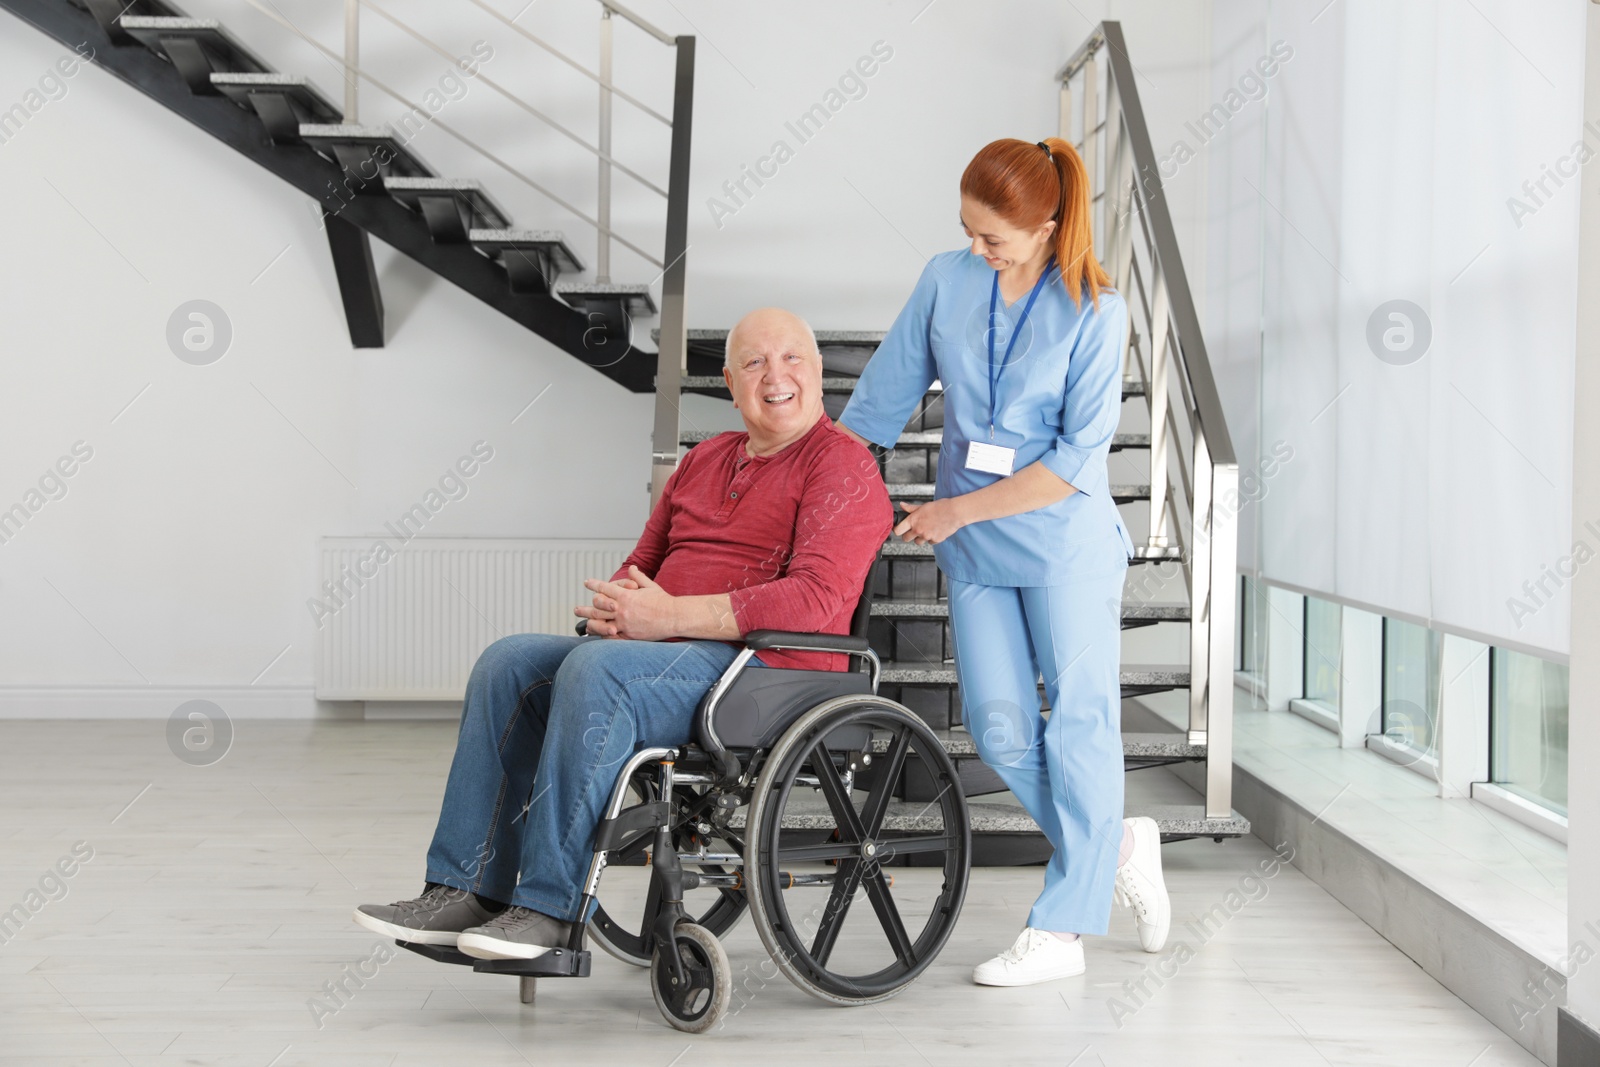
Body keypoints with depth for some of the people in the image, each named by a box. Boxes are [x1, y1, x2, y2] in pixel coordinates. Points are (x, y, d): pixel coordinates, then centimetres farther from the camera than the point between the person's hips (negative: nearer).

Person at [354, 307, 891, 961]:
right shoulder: (704, 460, 22)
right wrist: (615, 606, 0)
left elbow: (816, 598, -17)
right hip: (664, 653, 8)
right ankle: (463, 891, -16)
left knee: (595, 671, -31)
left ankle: (549, 907, -29)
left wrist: (670, 617, -19)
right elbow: (644, 565, 27)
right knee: (509, 662, -11)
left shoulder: (843, 466, -3)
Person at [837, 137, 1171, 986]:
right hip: (973, 552, 4)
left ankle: (1061, 927, 8)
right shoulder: (946, 281, 1)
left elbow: (1079, 457, -15)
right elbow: (878, 402, 8)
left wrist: (958, 510, -16)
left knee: (1078, 723, 1)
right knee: (999, 731, 2)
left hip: (1065, 541, -4)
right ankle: (1115, 848, 25)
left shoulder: (1095, 312, -11)